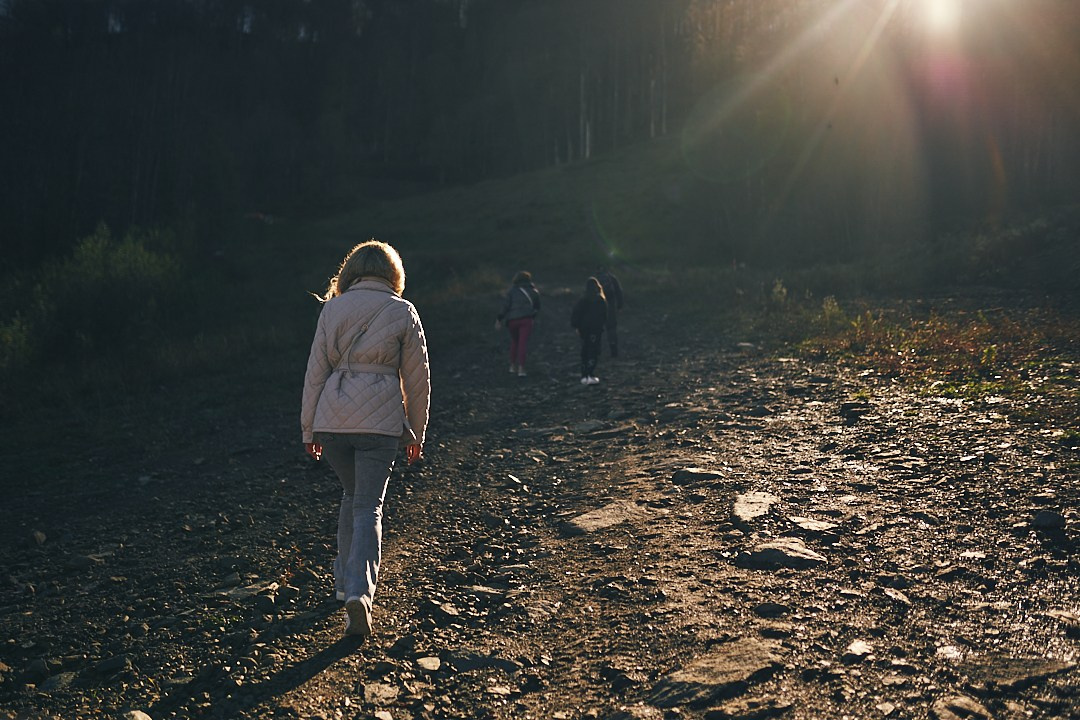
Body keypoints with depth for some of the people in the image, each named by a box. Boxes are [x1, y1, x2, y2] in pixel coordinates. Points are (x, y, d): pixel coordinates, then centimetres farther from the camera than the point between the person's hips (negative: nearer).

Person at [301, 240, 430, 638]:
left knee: (352, 494, 23)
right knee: (368, 507, 1)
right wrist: (416, 433, 12)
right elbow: (417, 378, 3)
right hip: (380, 419, -3)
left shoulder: (332, 308, 6)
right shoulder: (403, 312, 2)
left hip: (332, 418, 3)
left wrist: (309, 429, 13)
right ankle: (359, 591, -16)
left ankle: (345, 579, 31)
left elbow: (315, 372, 6)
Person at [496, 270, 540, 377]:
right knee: (523, 342, -5)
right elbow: (537, 307, 16)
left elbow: (506, 305, -3)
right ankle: (521, 368, -16)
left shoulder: (512, 291, 5)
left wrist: (500, 319, 2)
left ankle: (513, 365, 17)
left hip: (512, 319, 1)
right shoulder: (533, 291, 10)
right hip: (526, 319, -1)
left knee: (514, 341, 18)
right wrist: (533, 317, 32)